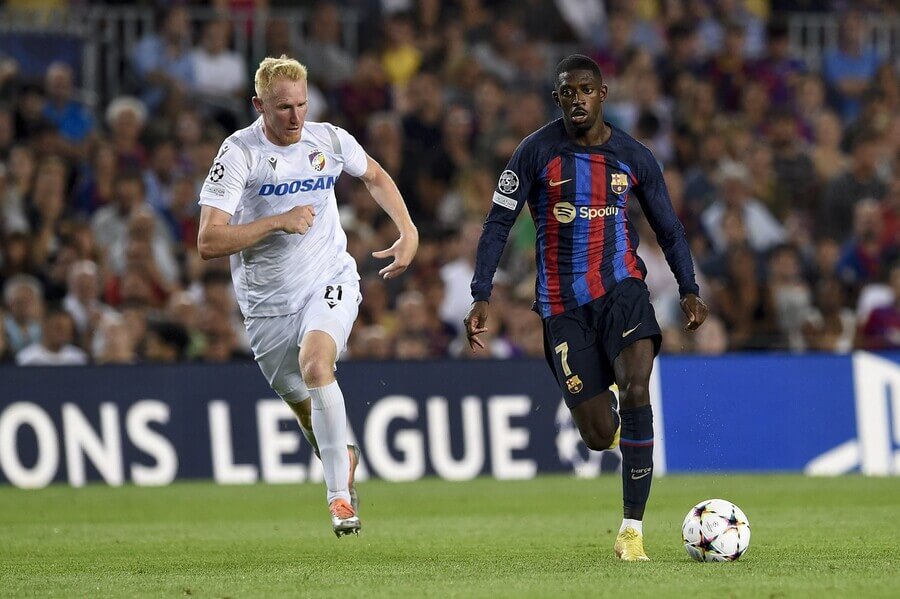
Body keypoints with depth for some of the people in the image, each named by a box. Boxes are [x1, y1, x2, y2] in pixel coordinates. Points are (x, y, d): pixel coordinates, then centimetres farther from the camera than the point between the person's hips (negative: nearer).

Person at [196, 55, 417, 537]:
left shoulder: (329, 140, -4)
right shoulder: (239, 153, -14)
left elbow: (375, 177, 20)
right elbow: (209, 242, -19)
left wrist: (408, 231, 7)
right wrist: (279, 221, -25)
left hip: (329, 283, 0)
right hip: (267, 302, 0)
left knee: (315, 365, -29)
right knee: (306, 409, 9)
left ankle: (340, 495, -25)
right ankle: (346, 460, 41)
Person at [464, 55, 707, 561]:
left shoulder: (634, 157, 3)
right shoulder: (537, 152, -3)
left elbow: (669, 228, 13)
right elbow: (498, 224, -1)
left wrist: (689, 290, -1)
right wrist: (481, 298, -10)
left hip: (621, 286, 0)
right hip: (564, 305, 0)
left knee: (636, 388, -26)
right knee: (599, 435, -5)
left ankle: (632, 529, -20)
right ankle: (616, 426, 38)